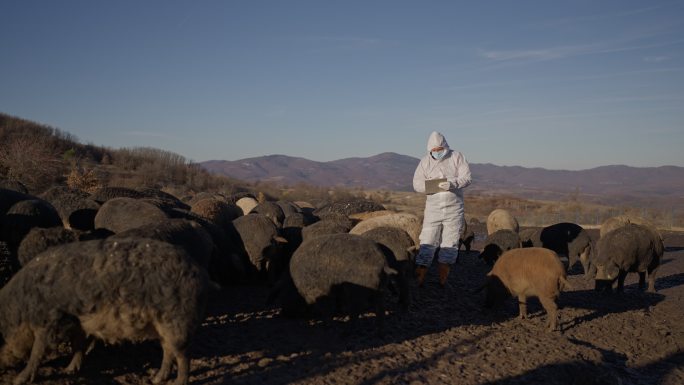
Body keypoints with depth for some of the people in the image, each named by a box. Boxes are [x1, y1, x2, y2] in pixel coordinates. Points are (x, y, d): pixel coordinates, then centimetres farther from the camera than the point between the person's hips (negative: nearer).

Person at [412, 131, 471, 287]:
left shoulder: (456, 157, 0)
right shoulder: (425, 161, 2)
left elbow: (466, 177, -6)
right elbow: (417, 183, -1)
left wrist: (453, 183, -25)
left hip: (454, 209, 1)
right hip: (433, 208, 0)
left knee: (450, 243, 4)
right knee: (427, 243, -6)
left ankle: (442, 281, 13)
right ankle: (419, 279, -5)